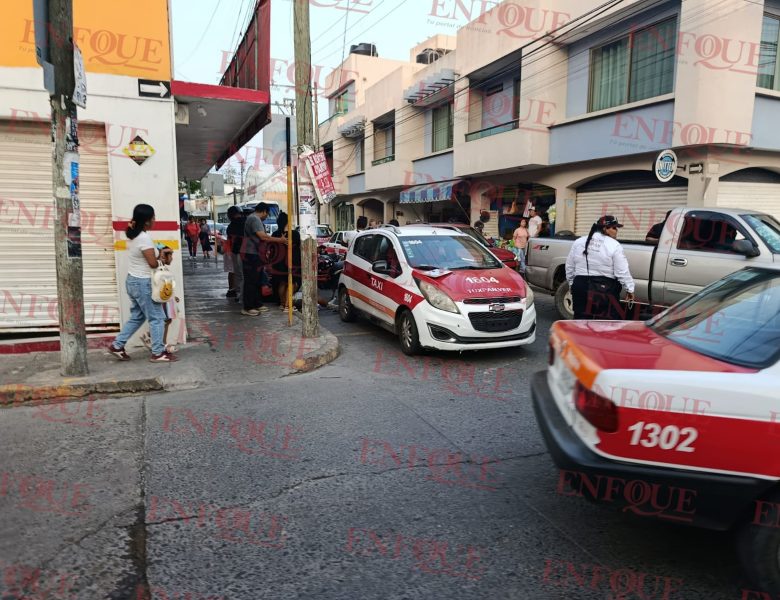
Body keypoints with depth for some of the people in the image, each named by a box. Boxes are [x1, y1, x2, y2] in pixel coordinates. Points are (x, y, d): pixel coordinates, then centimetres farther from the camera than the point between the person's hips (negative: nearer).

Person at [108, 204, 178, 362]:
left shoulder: (132, 235, 8)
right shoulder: (144, 238, -20)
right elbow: (153, 263, -18)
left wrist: (160, 255, 2)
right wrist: (162, 257, 2)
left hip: (132, 281, 9)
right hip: (143, 283, -9)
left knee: (137, 317, 20)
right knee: (157, 317, 1)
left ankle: (117, 345, 22)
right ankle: (158, 353, 7)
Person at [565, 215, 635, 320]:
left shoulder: (579, 242, 6)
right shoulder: (614, 245, -7)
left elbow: (569, 267, 11)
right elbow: (622, 272, -8)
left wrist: (572, 284, 20)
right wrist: (629, 289, 1)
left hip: (581, 286, 4)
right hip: (605, 289, -4)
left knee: (581, 318, 11)